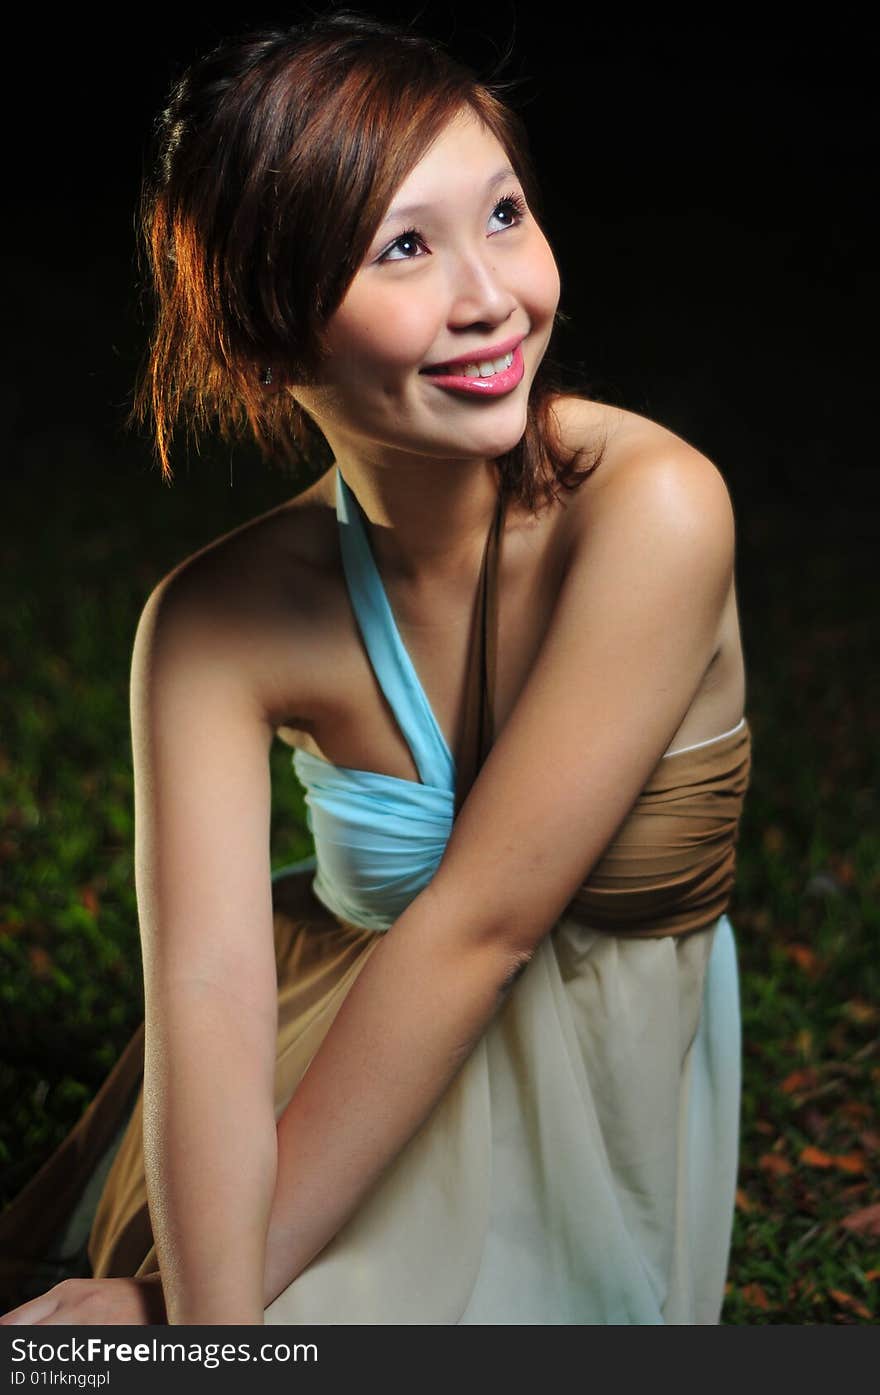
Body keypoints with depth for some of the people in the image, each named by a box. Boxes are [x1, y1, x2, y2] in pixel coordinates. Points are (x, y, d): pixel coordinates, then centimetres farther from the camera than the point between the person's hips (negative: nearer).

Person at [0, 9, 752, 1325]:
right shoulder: (214, 625, -11)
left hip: (580, 1157, -3)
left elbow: (478, 923, -22)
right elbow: (207, 990, -21)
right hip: (341, 1090, 3)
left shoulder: (652, 510, -21)